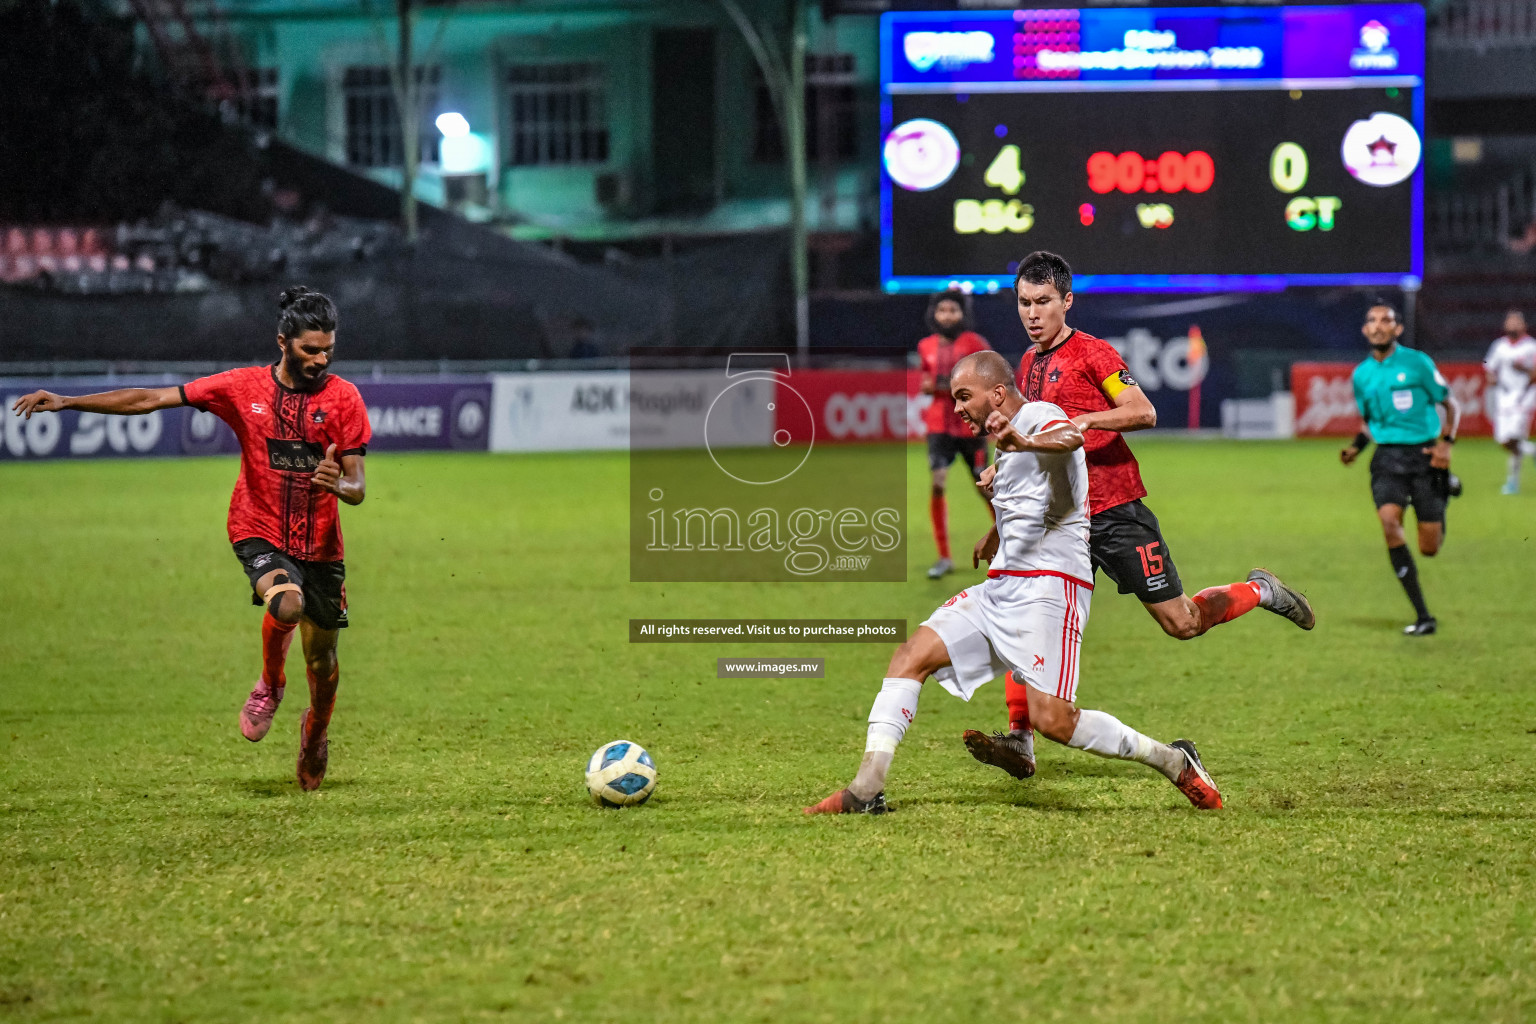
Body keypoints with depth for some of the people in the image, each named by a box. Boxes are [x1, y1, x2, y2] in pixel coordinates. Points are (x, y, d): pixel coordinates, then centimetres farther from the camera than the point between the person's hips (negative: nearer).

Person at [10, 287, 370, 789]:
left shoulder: (343, 397, -3)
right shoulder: (244, 387, -3)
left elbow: (357, 487, -3)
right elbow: (150, 399, 0)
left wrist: (339, 483, -29)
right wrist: (66, 402, -3)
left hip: (320, 545, 2)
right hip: (258, 533, -2)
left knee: (322, 657, 6)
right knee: (286, 603, -32)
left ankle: (315, 731, 41)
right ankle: (270, 685, 1)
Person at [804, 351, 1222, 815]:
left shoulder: (1039, 415, -8)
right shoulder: (1011, 441, 22)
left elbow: (1071, 437, -35)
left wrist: (1024, 443, -52)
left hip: (1048, 587, -10)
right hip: (1001, 586, 10)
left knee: (1052, 719, -18)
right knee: (911, 655, -5)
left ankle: (1175, 762, 2)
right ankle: (867, 789, -10)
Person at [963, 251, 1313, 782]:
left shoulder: (1091, 352, -7)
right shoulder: (1028, 365, 15)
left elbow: (1144, 413, -17)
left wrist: (1084, 419, -30)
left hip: (1115, 511, -6)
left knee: (1180, 623, -2)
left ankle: (1259, 592, 25)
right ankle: (1019, 741, -13)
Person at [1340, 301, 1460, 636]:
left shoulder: (1418, 363, -4)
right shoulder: (1362, 375, 8)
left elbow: (1451, 404, 4)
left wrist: (1446, 442, -10)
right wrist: (1355, 448, 4)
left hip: (1423, 455, -2)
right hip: (1387, 458, 2)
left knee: (1429, 549, -3)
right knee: (1389, 521, -25)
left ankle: (1439, 513, 38)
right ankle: (1423, 617, -20)